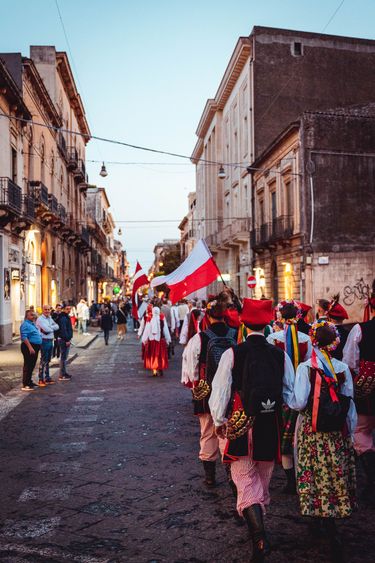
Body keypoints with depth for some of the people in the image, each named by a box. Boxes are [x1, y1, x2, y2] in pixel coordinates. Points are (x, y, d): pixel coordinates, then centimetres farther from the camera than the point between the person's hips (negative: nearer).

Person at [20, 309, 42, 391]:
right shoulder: (25, 324, -13)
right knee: (28, 365, -8)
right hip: (29, 347, -10)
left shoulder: (33, 324, 17)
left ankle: (29, 381, 27)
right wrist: (30, 347, -28)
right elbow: (24, 337, -22)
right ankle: (25, 385, -5)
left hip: (35, 347, 10)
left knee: (32, 365, 16)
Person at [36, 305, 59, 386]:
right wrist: (52, 328, -4)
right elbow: (46, 329, -23)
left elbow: (57, 326, 2)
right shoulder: (40, 319, -11)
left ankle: (47, 378, 23)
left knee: (48, 360, 14)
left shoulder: (50, 318, 15)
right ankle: (41, 380, -3)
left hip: (50, 341, 8)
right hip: (44, 341, -8)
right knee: (43, 361, -6)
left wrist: (49, 328, -13)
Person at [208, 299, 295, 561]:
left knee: (247, 483, 2)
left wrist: (219, 421, 6)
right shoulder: (281, 355, -4)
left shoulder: (232, 354, -11)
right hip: (270, 428, 3)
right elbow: (291, 394, 3)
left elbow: (220, 391, -8)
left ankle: (259, 535, -14)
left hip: (240, 427, -3)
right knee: (263, 482, 21)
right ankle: (257, 527, 40)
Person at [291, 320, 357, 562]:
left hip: (312, 431, -3)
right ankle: (324, 519, 33)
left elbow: (299, 402, -16)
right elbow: (349, 403, 2)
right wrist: (350, 432, 12)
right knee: (336, 475, 17)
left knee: (318, 477, 5)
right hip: (338, 432, 3)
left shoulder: (305, 368, -12)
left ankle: (333, 533, -2)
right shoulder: (343, 368, -3)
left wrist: (288, 400, 6)